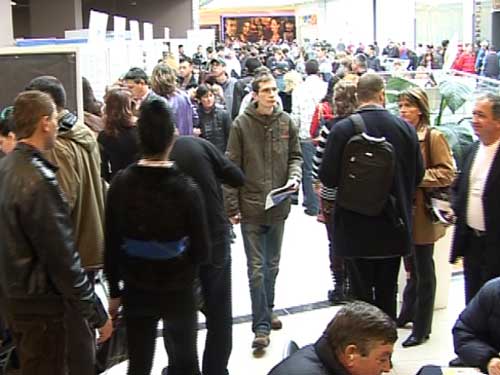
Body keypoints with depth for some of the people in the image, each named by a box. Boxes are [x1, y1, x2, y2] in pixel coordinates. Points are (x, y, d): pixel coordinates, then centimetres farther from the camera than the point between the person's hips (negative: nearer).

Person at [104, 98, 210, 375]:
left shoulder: (120, 183, -12)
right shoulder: (185, 188, -19)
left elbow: (111, 245, -6)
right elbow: (201, 252, -13)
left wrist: (115, 290, 6)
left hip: (136, 290, 2)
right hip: (178, 291, -2)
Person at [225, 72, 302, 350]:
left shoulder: (286, 122, 2)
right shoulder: (241, 124, -6)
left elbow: (295, 156, 11)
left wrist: (294, 177, -11)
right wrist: (232, 206, -6)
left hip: (279, 206, 4)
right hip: (251, 207, -3)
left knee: (272, 265, 17)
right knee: (256, 268, 0)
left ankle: (266, 313, 33)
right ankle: (262, 325, 5)